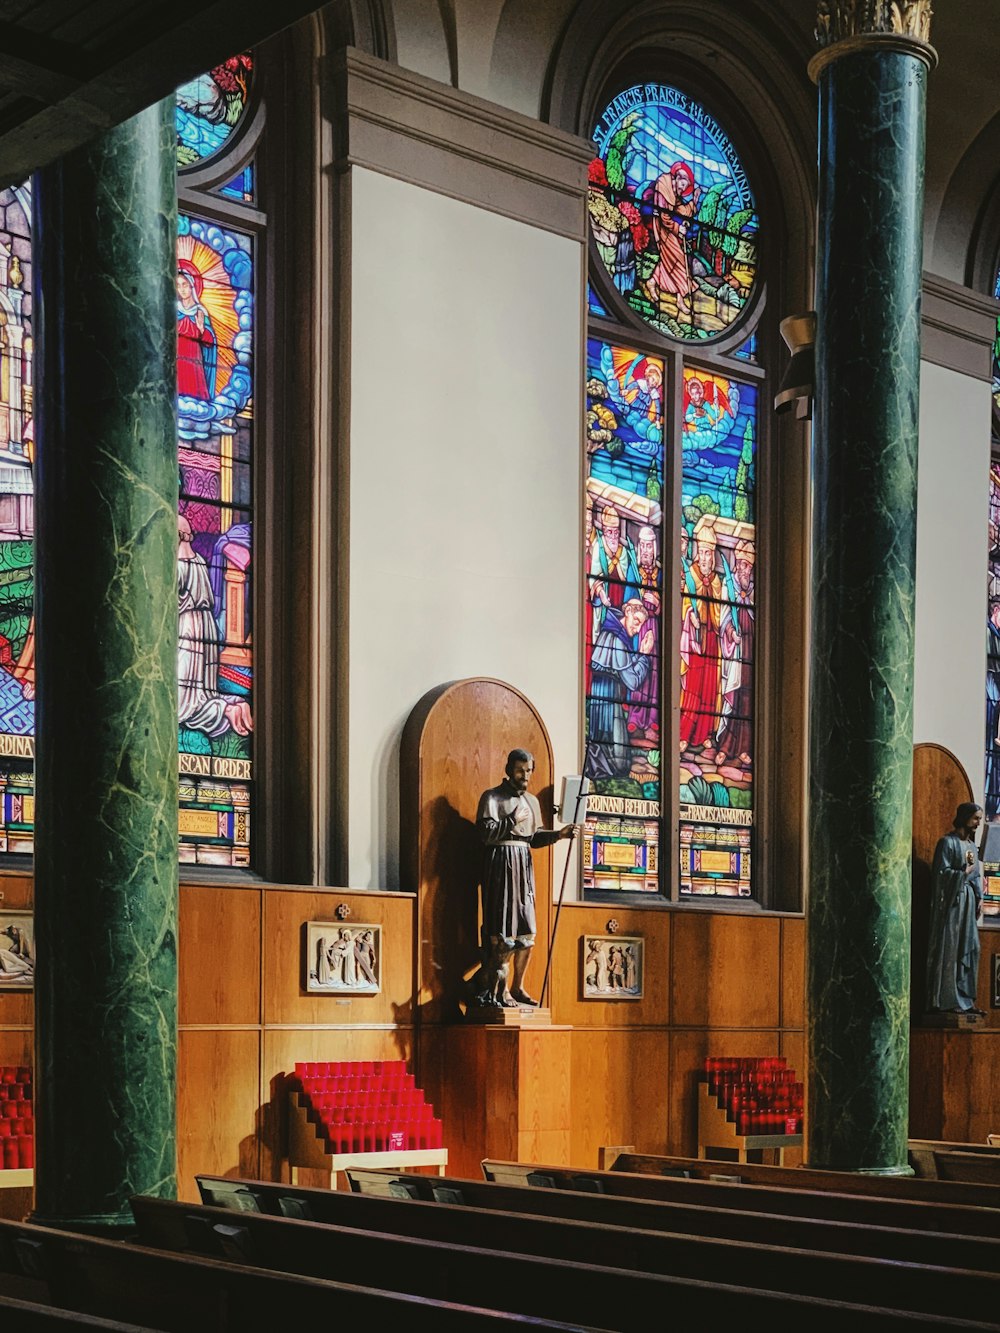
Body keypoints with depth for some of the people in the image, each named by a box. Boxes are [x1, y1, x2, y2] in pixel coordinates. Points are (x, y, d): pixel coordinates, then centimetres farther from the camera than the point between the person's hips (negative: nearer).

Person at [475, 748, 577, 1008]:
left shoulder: (531, 801, 19)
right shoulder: (492, 797, -2)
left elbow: (534, 837, 18)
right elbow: (486, 832, -13)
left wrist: (559, 834, 4)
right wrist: (512, 821, -12)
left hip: (524, 862, 7)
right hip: (501, 860, -7)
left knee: (527, 931, 5)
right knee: (504, 930, -9)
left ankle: (517, 986, 13)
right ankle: (496, 988, -2)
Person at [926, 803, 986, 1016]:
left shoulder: (971, 844, 15)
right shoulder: (947, 842, -8)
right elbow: (942, 872, -13)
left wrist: (979, 898, 11)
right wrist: (963, 873, -13)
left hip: (968, 901, 8)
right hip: (951, 900, -8)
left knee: (970, 948, 5)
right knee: (949, 949, -6)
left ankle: (964, 999, 10)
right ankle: (945, 1001, -3)